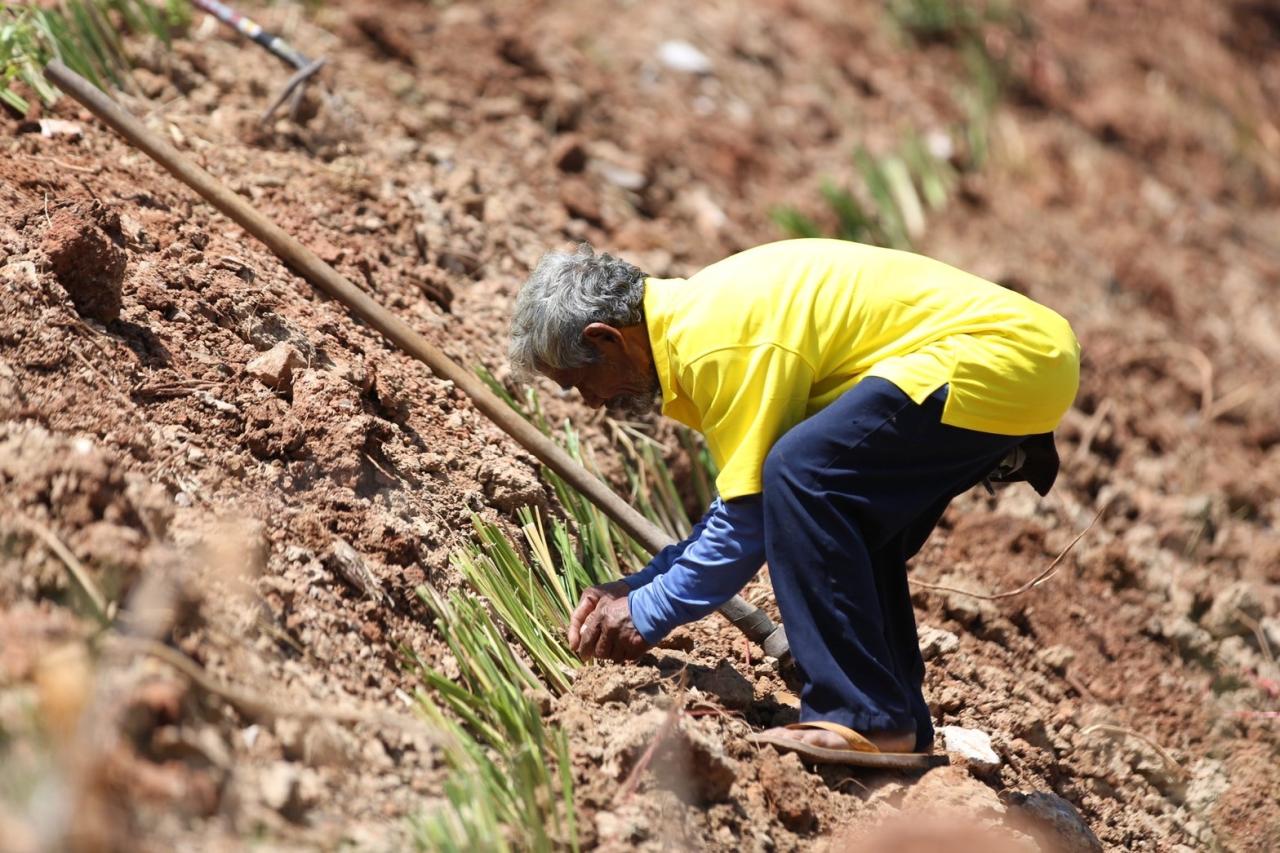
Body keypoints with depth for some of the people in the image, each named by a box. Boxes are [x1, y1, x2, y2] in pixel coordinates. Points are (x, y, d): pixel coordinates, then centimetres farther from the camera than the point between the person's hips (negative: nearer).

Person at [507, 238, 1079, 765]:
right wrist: (640, 585, 18)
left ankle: (863, 721, -17)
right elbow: (747, 495, 22)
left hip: (999, 353, -11)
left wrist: (649, 613, -3)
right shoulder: (701, 310, 15)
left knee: (802, 475, -21)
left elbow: (748, 518, -14)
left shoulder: (717, 341, -17)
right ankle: (899, 725, 20)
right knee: (846, 527, 18)